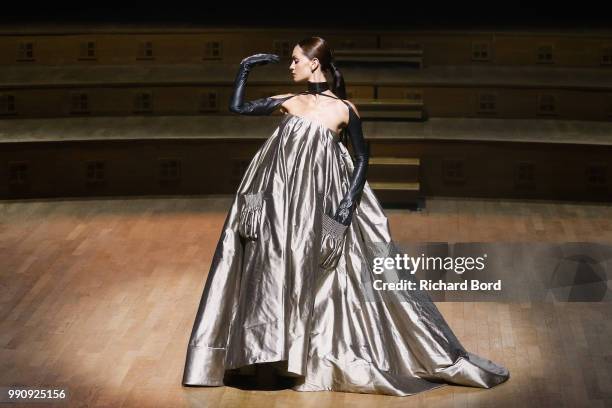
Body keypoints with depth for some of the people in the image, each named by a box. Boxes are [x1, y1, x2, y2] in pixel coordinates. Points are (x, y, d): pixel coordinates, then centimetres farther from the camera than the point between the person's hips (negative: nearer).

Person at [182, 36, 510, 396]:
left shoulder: (343, 109, -2)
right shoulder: (289, 102, 9)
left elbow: (362, 158, -1)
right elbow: (238, 107, 12)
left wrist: (349, 201, -10)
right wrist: (246, 67, 9)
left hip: (319, 203, -4)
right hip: (280, 201, 4)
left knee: (315, 280, -1)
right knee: (278, 274, 3)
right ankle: (277, 354, 11)